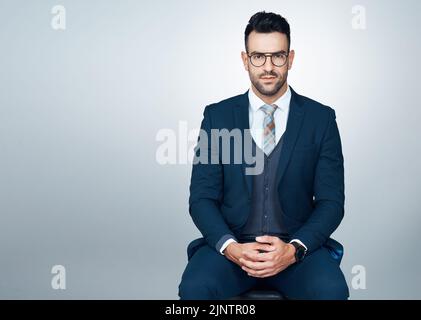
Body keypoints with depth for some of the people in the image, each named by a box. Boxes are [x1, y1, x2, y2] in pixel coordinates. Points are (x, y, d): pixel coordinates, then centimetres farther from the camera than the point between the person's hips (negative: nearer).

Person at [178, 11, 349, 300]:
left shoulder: (321, 118, 2)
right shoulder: (217, 116, 3)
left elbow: (331, 201, 0)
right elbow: (201, 198, 1)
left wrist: (294, 249, -17)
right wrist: (231, 247, -17)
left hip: (298, 246, 0)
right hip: (230, 244, 0)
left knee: (332, 290, -29)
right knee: (194, 287, -28)